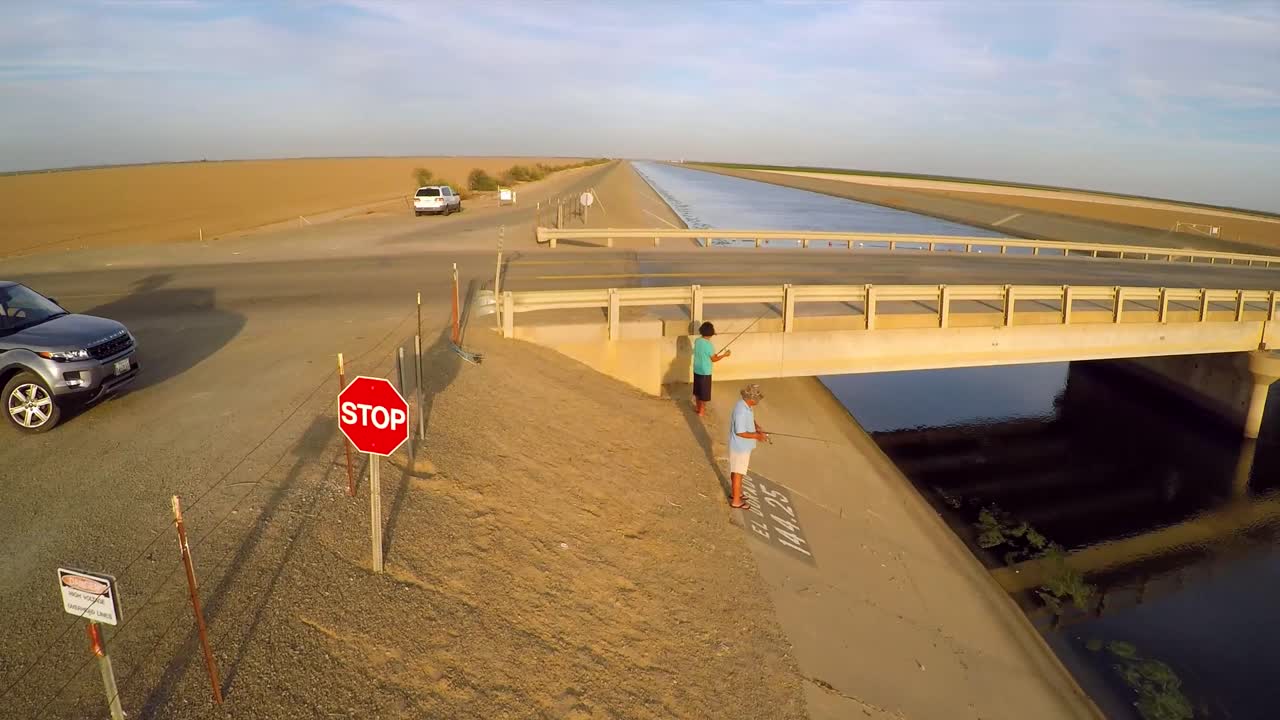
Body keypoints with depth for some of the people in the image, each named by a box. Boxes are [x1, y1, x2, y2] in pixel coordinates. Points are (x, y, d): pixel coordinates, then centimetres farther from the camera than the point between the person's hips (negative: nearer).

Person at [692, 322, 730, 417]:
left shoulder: (697, 341, -3)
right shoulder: (708, 344, -24)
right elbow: (713, 359, -14)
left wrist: (713, 355, 18)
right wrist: (724, 355, -3)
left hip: (696, 370, 7)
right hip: (705, 372, -7)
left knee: (697, 390, 21)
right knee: (704, 391, 7)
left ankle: (698, 407, 36)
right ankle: (701, 411, 17)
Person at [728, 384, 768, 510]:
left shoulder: (747, 406, -2)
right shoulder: (741, 411, -32)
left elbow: (751, 419, 16)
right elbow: (740, 432, -29)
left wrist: (758, 427, -1)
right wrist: (757, 436, -23)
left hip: (742, 446, 9)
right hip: (740, 447, -9)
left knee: (736, 471, 24)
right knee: (738, 473, 5)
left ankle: (736, 492, 41)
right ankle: (736, 501, 18)